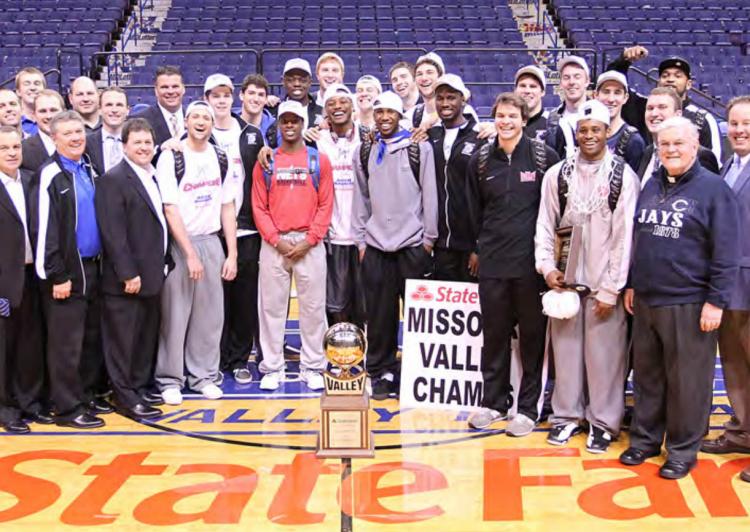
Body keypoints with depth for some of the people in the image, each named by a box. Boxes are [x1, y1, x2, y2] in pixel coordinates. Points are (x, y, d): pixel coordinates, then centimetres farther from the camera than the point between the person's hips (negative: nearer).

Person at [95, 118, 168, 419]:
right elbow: (113, 233, -18)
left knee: (147, 338, 15)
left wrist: (160, 266, 11)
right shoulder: (113, 180, -12)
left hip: (151, 275, 8)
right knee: (124, 340, 1)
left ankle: (140, 388, 27)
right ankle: (126, 398, 8)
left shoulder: (152, 177, 14)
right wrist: (128, 274, -20)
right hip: (126, 279, -8)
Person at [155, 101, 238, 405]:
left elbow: (227, 208, 9)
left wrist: (232, 254, 4)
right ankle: (170, 379, 11)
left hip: (211, 242, 4)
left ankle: (203, 375, 18)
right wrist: (190, 254, -14)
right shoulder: (171, 158, -7)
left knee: (210, 314, 6)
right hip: (179, 243, -4)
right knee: (175, 314, 0)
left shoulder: (220, 159, 8)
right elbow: (170, 210, -11)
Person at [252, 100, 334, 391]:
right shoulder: (265, 161, 7)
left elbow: (325, 205, 1)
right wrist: (277, 240, -7)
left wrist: (308, 241, -8)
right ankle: (272, 367, 12)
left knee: (313, 306, 2)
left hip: (310, 243, -1)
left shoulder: (319, 160, 4)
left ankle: (312, 367, 12)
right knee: (272, 306, 4)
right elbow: (259, 206, 4)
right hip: (273, 244, 1)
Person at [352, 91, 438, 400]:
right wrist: (361, 240, 7)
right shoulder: (364, 152, 10)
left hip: (413, 244, -2)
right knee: (379, 314, 3)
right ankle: (382, 372, 13)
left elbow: (429, 194, 1)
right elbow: (360, 198, 12)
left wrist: (429, 237, -3)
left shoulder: (420, 148, 2)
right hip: (375, 246, 2)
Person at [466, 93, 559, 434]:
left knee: (532, 334, 5)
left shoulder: (544, 156, -3)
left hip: (531, 260, -3)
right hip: (492, 261, 3)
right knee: (494, 333, 10)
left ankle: (528, 407, 14)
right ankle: (493, 402, 23)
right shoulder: (481, 159, 6)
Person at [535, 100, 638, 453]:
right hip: (565, 278, 3)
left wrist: (611, 289, -8)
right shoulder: (558, 174, 4)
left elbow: (625, 235, -6)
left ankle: (603, 422, 13)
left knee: (604, 352, 0)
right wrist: (547, 267, -3)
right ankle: (567, 416, 21)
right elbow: (545, 225, 9)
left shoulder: (623, 175, -5)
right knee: (566, 348, 8)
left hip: (604, 282, -3)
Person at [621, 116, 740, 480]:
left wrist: (716, 301, -13)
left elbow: (726, 252, -10)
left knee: (686, 380, 2)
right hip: (646, 300, 6)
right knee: (646, 374, 14)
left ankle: (683, 449, 15)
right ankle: (644, 439, 27)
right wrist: (632, 284, 17)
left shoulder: (713, 189, -7)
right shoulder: (652, 186, 11)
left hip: (689, 304, -6)